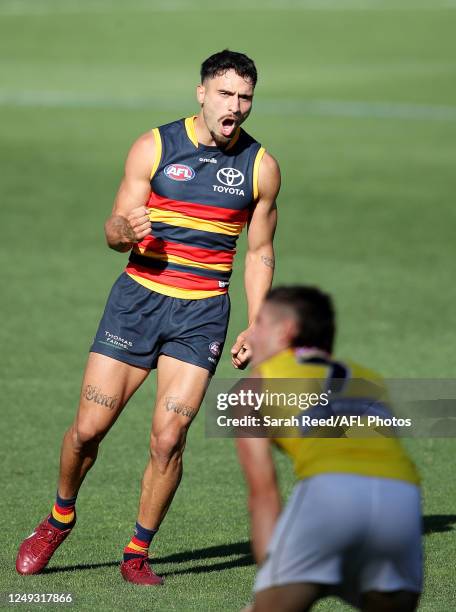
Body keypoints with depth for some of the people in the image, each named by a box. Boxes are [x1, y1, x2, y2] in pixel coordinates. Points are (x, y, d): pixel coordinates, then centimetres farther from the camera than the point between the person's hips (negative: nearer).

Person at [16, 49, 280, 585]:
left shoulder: (261, 168, 2)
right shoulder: (153, 148, -3)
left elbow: (260, 252, 11)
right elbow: (113, 234, 1)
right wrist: (127, 229, -24)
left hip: (202, 311, 0)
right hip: (138, 296, 0)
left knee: (168, 437, -11)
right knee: (89, 428, -2)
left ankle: (137, 553, 6)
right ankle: (59, 519, 25)